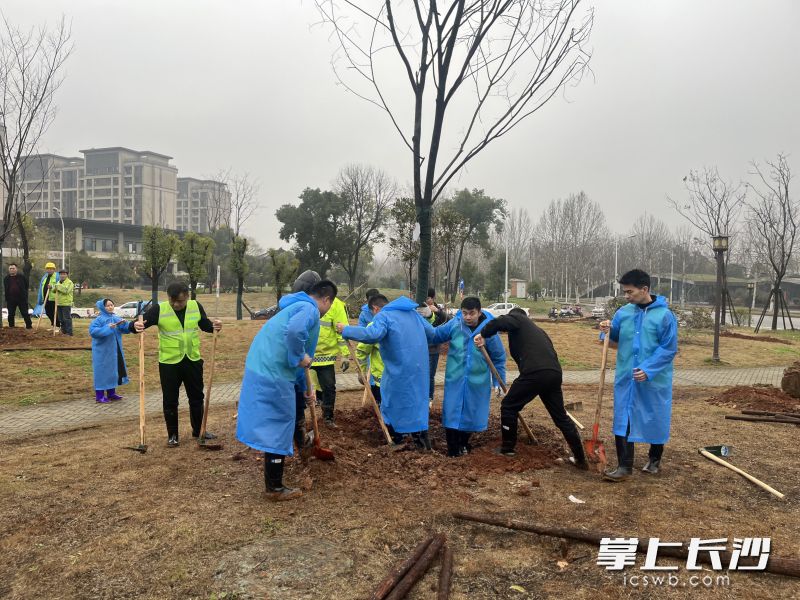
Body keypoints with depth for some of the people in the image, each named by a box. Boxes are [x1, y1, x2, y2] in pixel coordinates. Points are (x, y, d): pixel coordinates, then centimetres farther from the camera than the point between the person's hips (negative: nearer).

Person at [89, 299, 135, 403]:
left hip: (115, 350, 7)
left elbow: (126, 328, 1)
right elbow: (92, 331, -23)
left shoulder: (116, 318, 5)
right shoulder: (99, 319, -12)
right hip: (103, 350, -7)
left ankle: (111, 393, 26)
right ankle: (99, 395, 5)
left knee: (113, 370, 13)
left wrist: (125, 323, -21)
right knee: (102, 371, -3)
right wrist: (107, 328, -29)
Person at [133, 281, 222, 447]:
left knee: (197, 397, 14)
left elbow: (205, 325, 9)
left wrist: (215, 326, -12)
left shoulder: (196, 307, -2)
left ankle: (198, 430, 32)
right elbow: (140, 324, -13)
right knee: (170, 401, 6)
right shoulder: (158, 309, -11)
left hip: (193, 360, 3)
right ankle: (172, 435, 21)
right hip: (169, 362, -3)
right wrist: (137, 326, -36)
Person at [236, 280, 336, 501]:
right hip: (273, 375, -10)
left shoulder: (297, 306, 23)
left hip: (260, 369, 10)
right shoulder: (310, 309, -11)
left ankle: (272, 482, 40)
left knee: (273, 426, 24)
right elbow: (295, 331, -37)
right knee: (279, 428, 3)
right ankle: (275, 489, 16)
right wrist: (300, 357, -17)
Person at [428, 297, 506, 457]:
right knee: (452, 412, 1)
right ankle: (453, 447, 17)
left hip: (477, 381, 0)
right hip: (455, 379, 0)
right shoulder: (454, 324, -12)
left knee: (471, 414, 14)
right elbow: (435, 335, 4)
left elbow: (499, 358, -2)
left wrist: (498, 382, 1)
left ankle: (463, 443, 37)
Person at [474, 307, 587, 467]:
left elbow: (500, 322, -10)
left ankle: (507, 448, 20)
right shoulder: (535, 329, 35)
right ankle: (580, 458, 21)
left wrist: (483, 335, 5)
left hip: (535, 373, -7)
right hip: (554, 373, 7)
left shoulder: (517, 319, 14)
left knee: (508, 406, 12)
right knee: (561, 416, 18)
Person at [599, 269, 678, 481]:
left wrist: (648, 369, -21)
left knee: (655, 420, 13)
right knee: (623, 421, 0)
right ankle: (624, 466, 7)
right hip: (626, 378, 3)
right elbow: (616, 339, 14)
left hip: (654, 380, -3)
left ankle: (654, 459, 35)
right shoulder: (623, 312, 2)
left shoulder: (664, 315, -12)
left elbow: (669, 349, -12)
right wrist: (608, 331, -9)